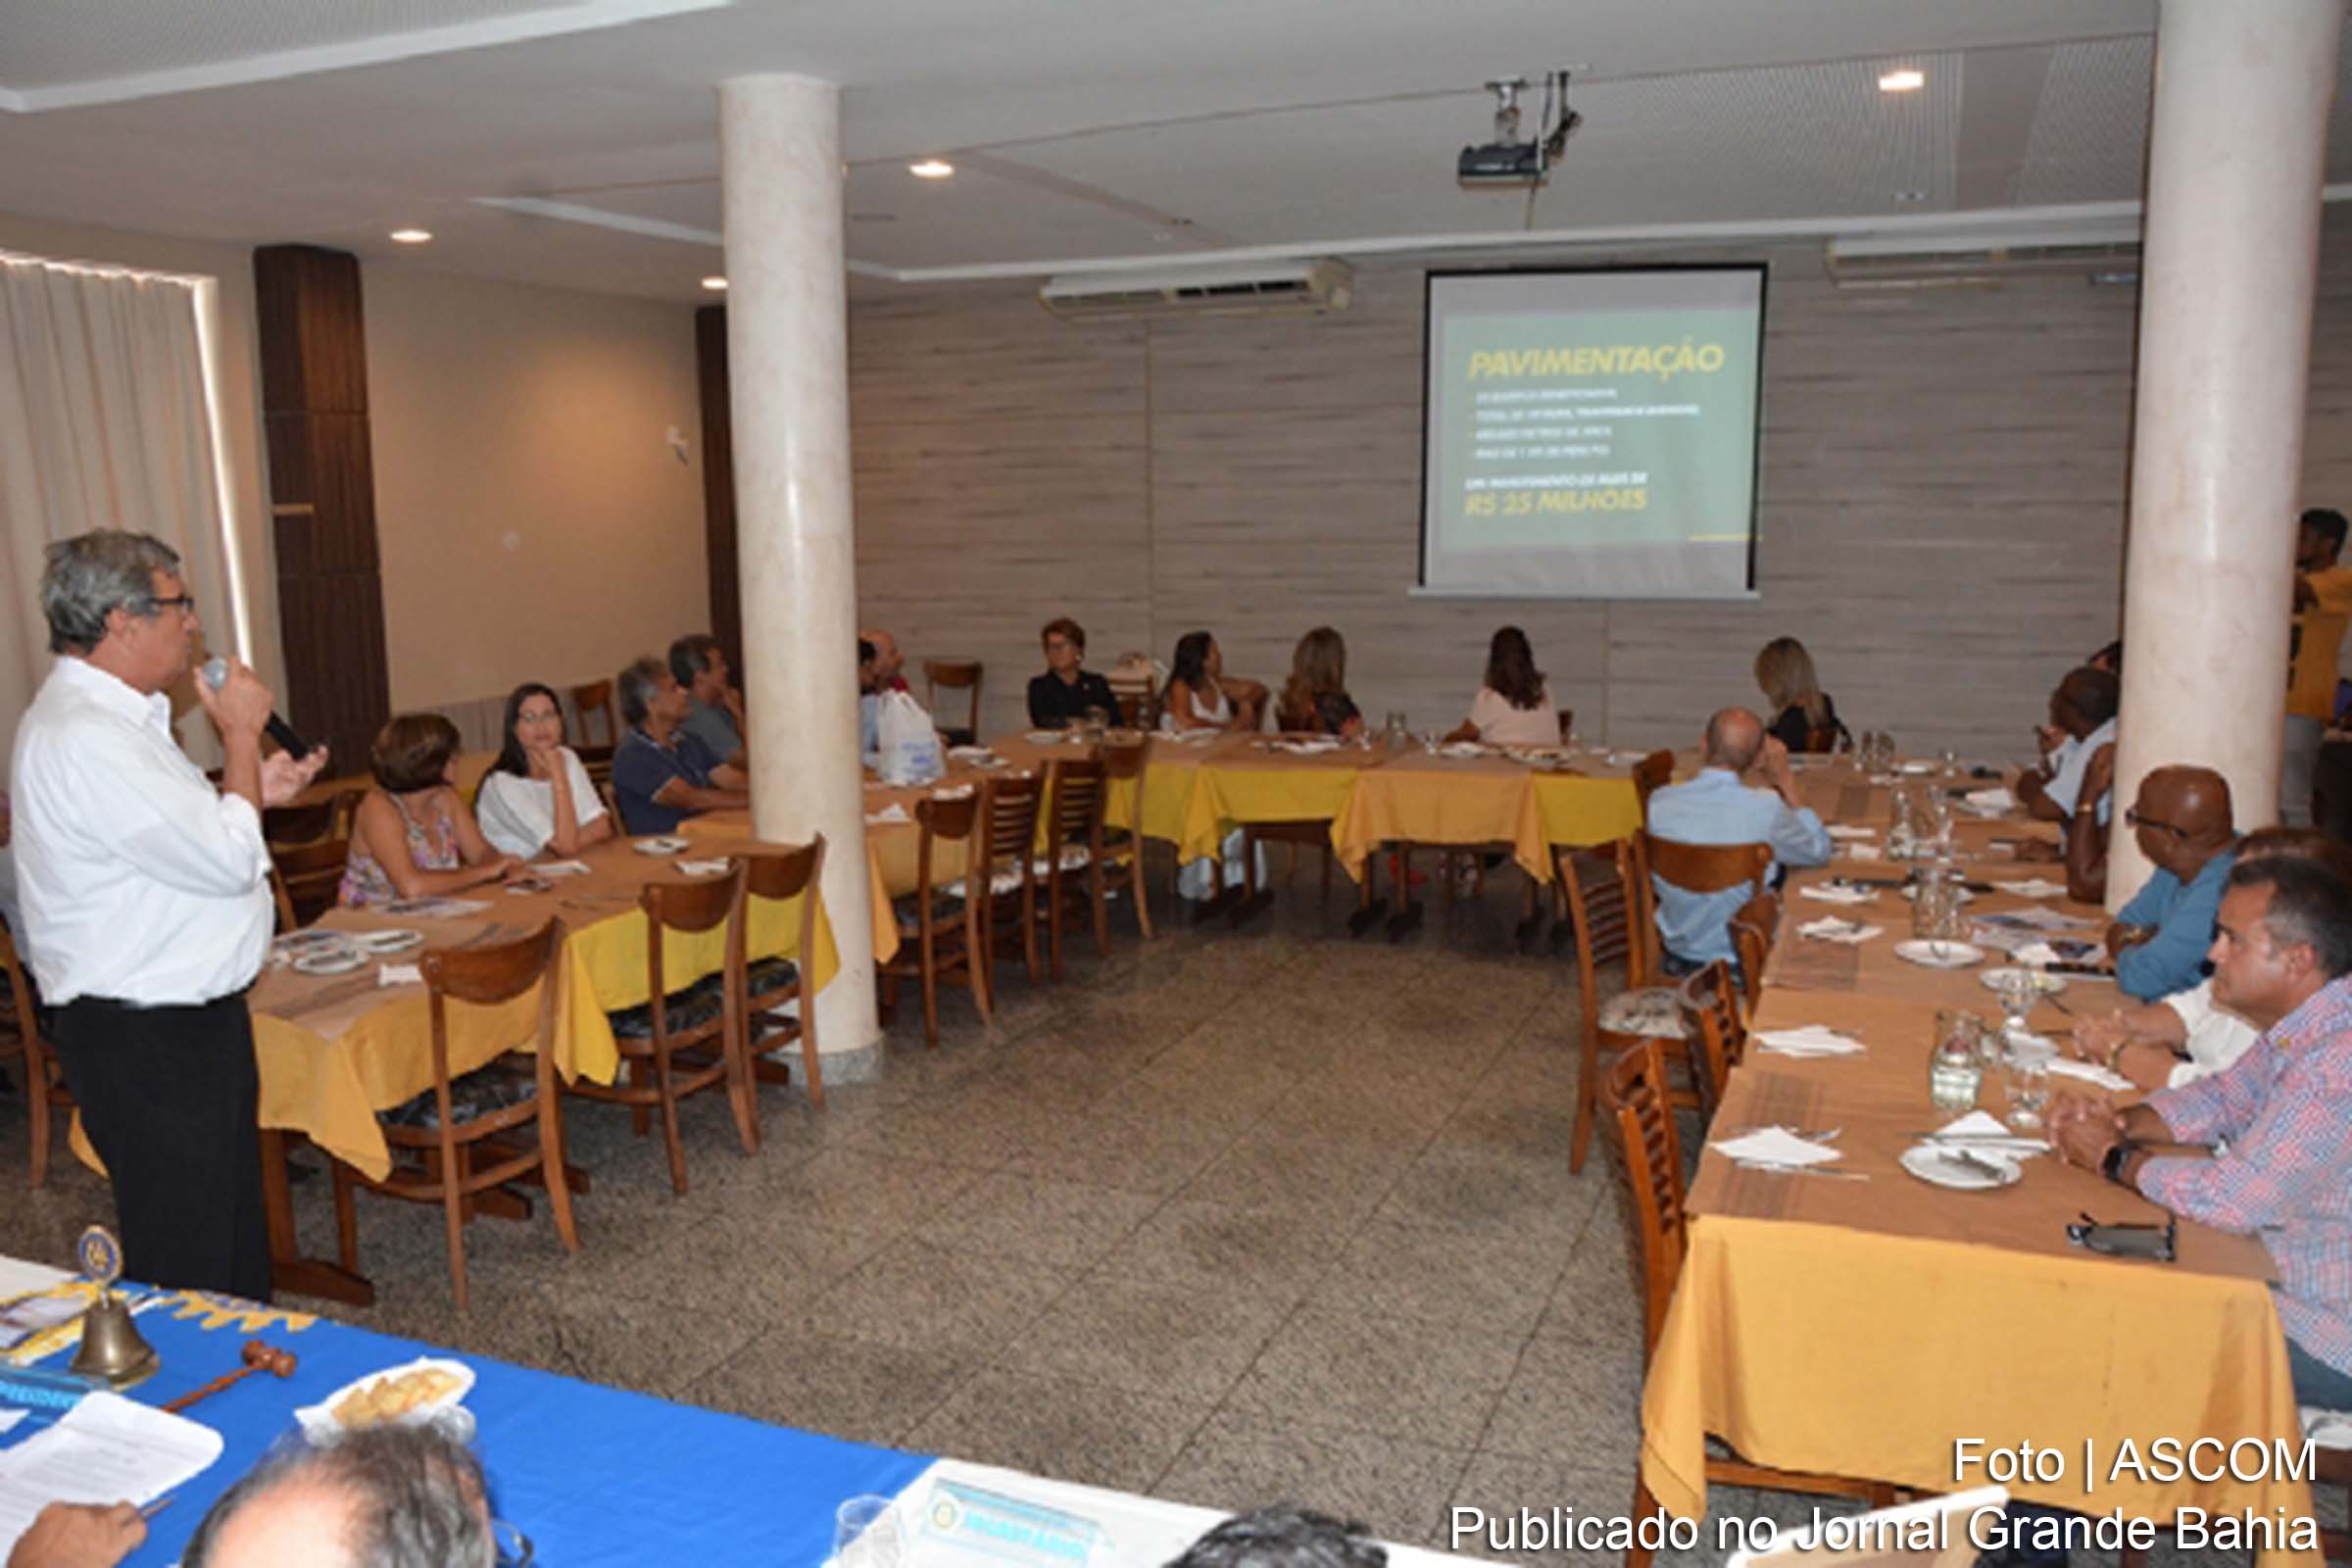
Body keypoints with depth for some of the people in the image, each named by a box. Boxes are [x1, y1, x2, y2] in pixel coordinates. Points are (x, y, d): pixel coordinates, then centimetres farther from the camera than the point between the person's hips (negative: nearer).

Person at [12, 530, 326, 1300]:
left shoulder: (112, 716, 11)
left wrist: (253, 789, 8)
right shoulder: (82, 738, -23)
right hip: (147, 1042, -11)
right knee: (191, 1269, 1)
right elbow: (227, 861, -23)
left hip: (184, 1021, 11)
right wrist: (239, 733, -12)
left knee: (234, 1236, 21)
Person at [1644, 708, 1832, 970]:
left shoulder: (1659, 802, -16)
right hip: (1741, 961, -3)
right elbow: (1820, 852, -3)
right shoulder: (1767, 808, -23)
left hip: (1678, 955, 3)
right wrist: (1786, 782, 1)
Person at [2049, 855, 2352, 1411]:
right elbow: (2226, 1097, 15)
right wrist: (2120, 1123, -5)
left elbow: (2235, 1198, -31)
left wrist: (2115, 1157, -13)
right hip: (2293, 1284, 9)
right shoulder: (2304, 1027, 1)